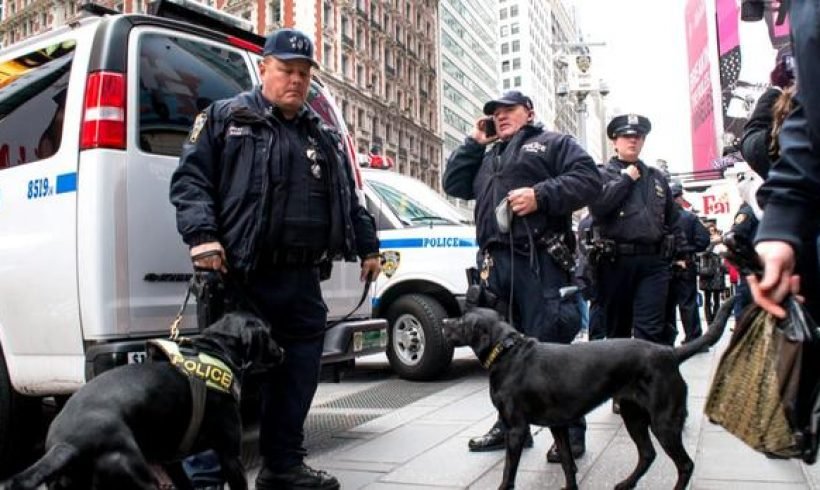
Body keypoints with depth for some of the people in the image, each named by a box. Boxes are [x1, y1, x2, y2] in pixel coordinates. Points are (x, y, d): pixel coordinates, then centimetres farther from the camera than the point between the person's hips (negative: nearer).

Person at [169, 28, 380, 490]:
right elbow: (190, 179, -3)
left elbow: (349, 198, 24)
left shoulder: (324, 136, 20)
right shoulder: (225, 118, 5)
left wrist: (368, 246, 19)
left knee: (298, 373, 9)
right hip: (241, 277, -5)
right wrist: (203, 235, -17)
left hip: (302, 279, 5)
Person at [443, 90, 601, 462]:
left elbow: (588, 180, -3)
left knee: (549, 345, -8)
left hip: (539, 259, -6)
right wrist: (474, 142, 19)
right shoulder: (486, 158, 30)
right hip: (496, 261, 7)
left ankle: (570, 431, 2)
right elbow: (453, 184, 23)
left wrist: (540, 195, -16)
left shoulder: (554, 143, 11)